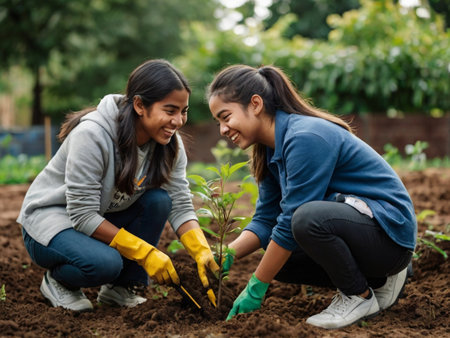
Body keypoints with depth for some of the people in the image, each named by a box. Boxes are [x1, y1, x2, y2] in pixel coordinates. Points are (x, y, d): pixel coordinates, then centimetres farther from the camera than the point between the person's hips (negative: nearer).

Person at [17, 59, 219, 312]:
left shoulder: (170, 143, -11)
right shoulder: (91, 135, -30)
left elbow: (181, 206, -10)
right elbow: (82, 214, -29)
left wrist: (203, 253, -27)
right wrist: (145, 253, -30)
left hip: (105, 218, 7)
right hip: (50, 218, -6)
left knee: (159, 200, -20)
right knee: (105, 262, -35)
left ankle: (121, 287, -5)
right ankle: (58, 281, -1)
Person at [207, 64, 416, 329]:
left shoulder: (306, 137, -24)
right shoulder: (271, 148, 5)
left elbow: (290, 223, -24)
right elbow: (266, 220, 6)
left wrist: (256, 289, -17)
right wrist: (228, 254, -12)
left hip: (390, 228, -10)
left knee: (309, 217, -33)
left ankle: (361, 297, -7)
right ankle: (376, 277, 13)